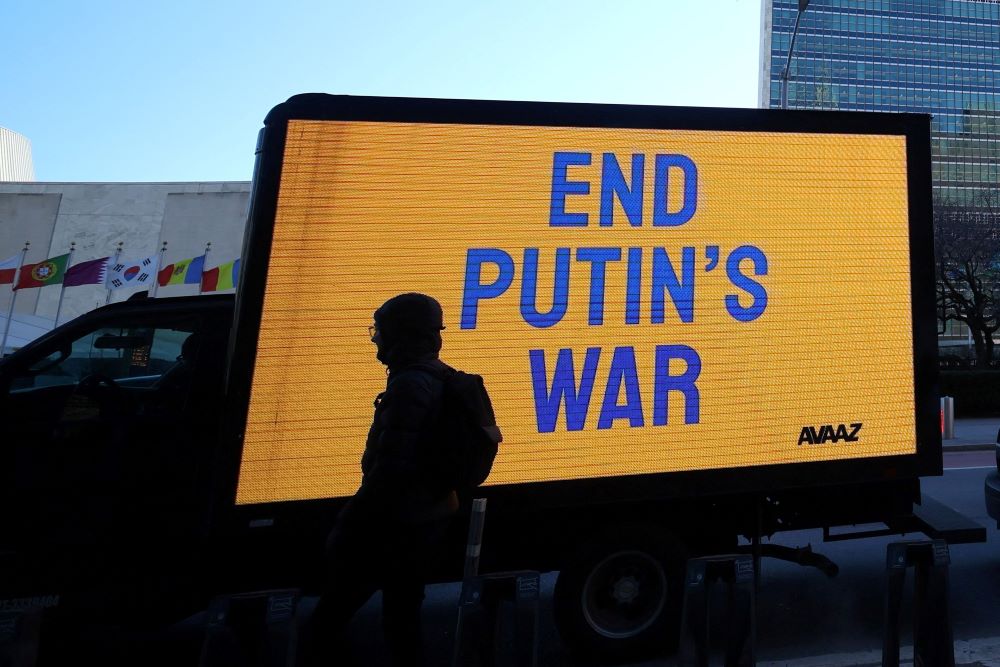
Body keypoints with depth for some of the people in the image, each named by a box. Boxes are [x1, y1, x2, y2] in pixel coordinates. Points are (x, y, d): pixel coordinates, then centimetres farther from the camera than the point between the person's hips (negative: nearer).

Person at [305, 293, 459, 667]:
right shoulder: (440, 379, 10)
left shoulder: (410, 384, -20)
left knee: (324, 629, 2)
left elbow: (392, 466, -26)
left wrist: (351, 521, -15)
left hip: (393, 523, -9)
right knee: (402, 620, 20)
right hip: (423, 519, 10)